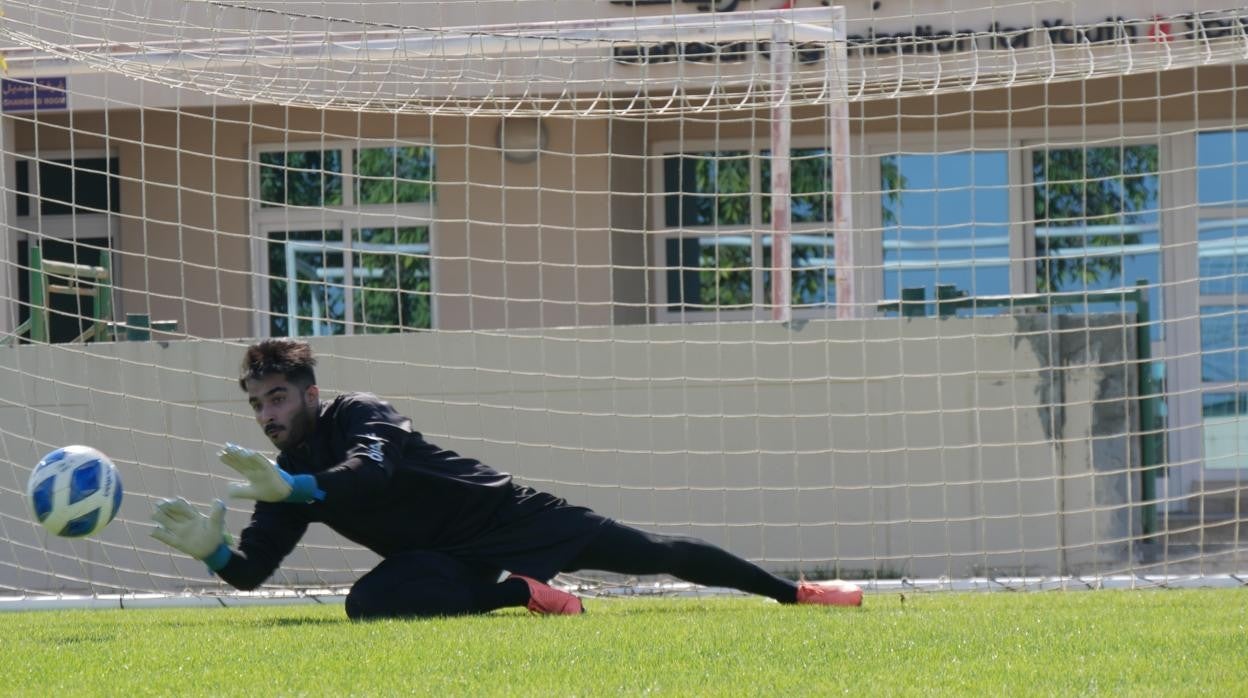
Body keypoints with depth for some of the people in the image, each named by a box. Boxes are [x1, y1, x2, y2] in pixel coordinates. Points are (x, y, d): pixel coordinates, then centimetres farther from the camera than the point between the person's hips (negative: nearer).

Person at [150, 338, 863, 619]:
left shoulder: (358, 414, -15)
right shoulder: (288, 474, 2)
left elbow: (371, 473, -38)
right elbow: (251, 569, -5)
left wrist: (293, 489, -52)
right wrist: (214, 550, -28)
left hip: (511, 517, -5)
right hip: (461, 567, 5)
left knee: (655, 552, -5)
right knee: (369, 601, -24)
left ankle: (797, 592, 6)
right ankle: (523, 595, -14)